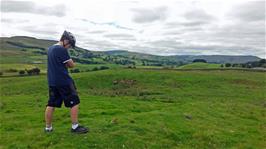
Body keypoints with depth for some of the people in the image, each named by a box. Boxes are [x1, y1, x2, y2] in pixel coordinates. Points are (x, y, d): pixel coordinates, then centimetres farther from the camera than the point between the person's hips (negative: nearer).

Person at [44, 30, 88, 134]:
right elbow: (72, 65, -10)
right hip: (64, 81, -9)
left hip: (52, 81, 9)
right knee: (74, 102, 0)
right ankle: (75, 127, 5)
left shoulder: (50, 49, 14)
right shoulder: (62, 50, -15)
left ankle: (48, 127, 21)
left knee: (51, 104, 12)